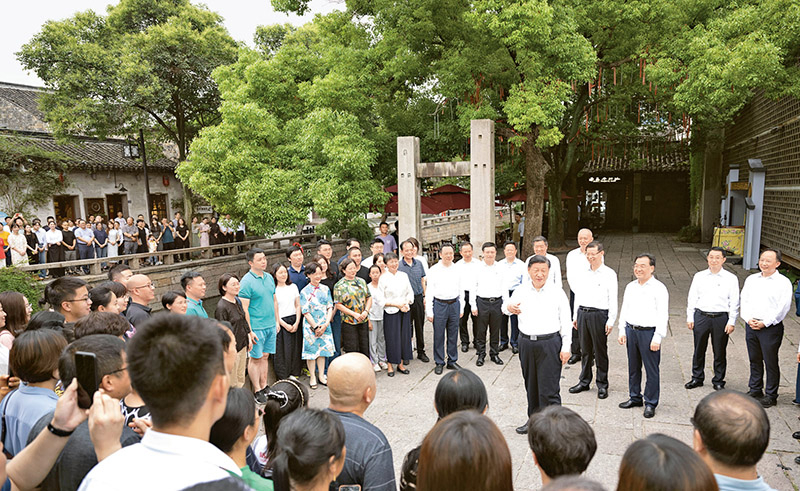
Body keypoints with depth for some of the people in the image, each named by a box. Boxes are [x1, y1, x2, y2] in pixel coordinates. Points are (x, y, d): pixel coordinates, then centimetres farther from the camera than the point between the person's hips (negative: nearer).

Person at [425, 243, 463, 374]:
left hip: (454, 304, 3)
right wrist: (429, 311, -7)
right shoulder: (434, 270, -3)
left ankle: (452, 361, 24)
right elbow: (429, 291, -3)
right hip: (439, 304, -3)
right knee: (439, 335, 2)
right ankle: (439, 363, 15)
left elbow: (461, 290, 13)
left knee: (453, 334, 10)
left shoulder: (457, 269, 7)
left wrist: (461, 308, 10)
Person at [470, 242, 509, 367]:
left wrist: (506, 304, 4)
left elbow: (504, 288, 9)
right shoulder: (477, 269, 2)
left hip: (497, 302, 2)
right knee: (481, 330, 3)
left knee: (495, 330, 9)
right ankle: (481, 355, 16)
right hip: (482, 302, -2)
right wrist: (473, 305, -2)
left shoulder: (500, 269, 7)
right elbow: (473, 287, 2)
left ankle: (494, 354, 23)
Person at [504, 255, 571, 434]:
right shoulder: (521, 290, 6)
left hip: (549, 344, -4)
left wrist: (566, 348, -4)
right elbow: (508, 304, 19)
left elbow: (566, 322, 1)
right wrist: (508, 307, -7)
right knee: (531, 385, 15)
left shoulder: (557, 292, -1)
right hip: (526, 343, 4)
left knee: (548, 389, -5)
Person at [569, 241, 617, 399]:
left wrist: (611, 321, -9)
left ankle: (602, 385, 16)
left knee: (600, 351, 3)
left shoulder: (609, 274, -4)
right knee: (585, 350, 13)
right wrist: (575, 316, 14)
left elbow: (613, 299, -5)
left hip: (599, 315, -4)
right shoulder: (583, 272, 10)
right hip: (582, 313, 4)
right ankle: (584, 381, 25)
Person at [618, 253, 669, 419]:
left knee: (652, 369, 2)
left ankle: (650, 403, 14)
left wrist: (657, 338, -14)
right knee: (633, 367, 15)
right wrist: (622, 331, 10)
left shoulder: (659, 288, -8)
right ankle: (635, 398, 29)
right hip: (631, 330, 6)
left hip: (649, 332, -6)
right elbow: (624, 309, 16)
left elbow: (663, 315, -10)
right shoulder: (630, 287, 11)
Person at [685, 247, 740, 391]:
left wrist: (731, 322, -4)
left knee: (720, 351, 8)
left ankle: (718, 381, 24)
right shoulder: (699, 276, 6)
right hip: (701, 316, 1)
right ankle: (697, 378, 24)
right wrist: (690, 318, 4)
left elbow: (734, 302, 1)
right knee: (699, 350, 9)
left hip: (721, 318, -1)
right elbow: (692, 298, 8)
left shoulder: (731, 278, 1)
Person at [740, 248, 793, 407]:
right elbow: (744, 300, 10)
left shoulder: (783, 282, -5)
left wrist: (764, 323, -14)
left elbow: (783, 307, -11)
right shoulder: (751, 279, 12)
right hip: (751, 325, 5)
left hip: (771, 327, -5)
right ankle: (755, 391, 26)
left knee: (771, 362, 2)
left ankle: (771, 396, 14)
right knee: (754, 360, 14)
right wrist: (748, 319, -4)